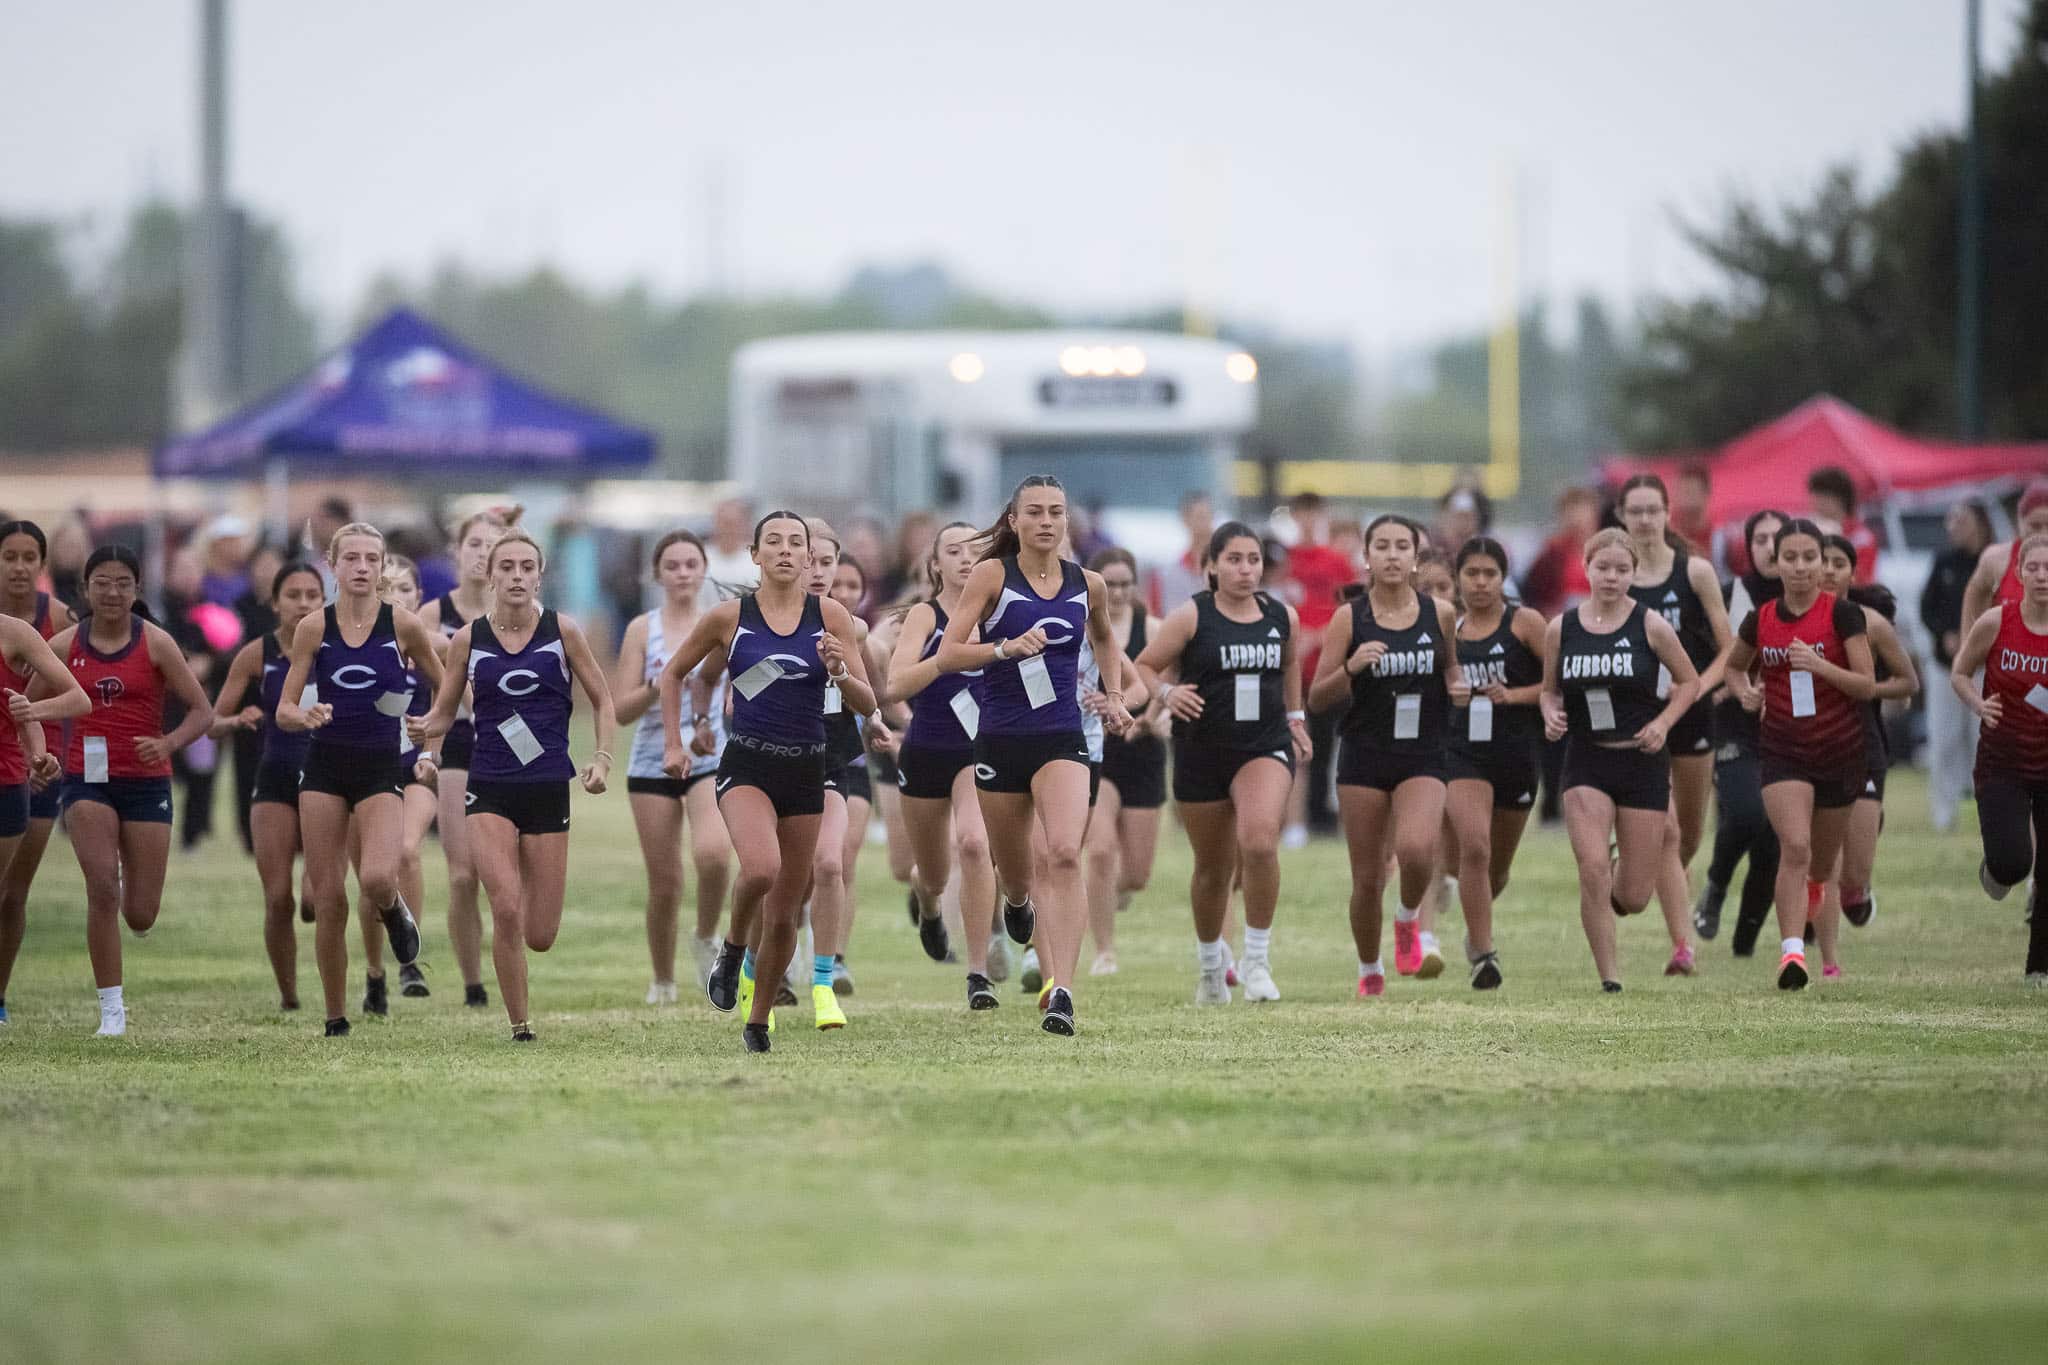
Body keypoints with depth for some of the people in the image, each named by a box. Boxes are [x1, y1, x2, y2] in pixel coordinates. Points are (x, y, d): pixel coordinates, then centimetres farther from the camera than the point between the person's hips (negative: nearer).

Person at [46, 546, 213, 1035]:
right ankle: (111, 1009, -8)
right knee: (102, 889, -18)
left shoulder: (155, 643, -4)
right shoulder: (64, 646, 0)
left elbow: (202, 711, -3)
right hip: (88, 779, 0)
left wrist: (168, 743, -22)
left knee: (140, 916, 1)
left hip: (146, 782, 0)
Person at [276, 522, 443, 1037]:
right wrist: (306, 715, -19)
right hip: (325, 767, 2)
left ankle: (395, 909, 12)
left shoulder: (402, 625, -3)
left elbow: (447, 690, 11)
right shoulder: (313, 628, 0)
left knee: (377, 878, -26)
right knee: (328, 899, -1)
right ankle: (335, 1018, 12)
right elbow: (284, 711, 1)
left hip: (381, 768, -2)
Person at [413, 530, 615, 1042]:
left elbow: (602, 700, 10)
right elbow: (444, 711, 9)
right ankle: (520, 1026, -5)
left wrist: (602, 758, -4)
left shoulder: (561, 630, 0)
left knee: (540, 936, 1)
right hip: (490, 789, 0)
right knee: (505, 911, -19)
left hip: (548, 788, 0)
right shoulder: (468, 639, 1)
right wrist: (425, 732, -13)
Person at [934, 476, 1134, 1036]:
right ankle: (1018, 903, 55)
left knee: (1064, 854, -23)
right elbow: (947, 655, -9)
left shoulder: (1087, 584, 5)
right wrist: (1006, 648, -24)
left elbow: (1104, 638, 29)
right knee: (1014, 873, 14)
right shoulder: (993, 575, -4)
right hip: (1000, 740, 0)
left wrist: (1114, 695, 19)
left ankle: (1061, 992, -27)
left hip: (1062, 741, 0)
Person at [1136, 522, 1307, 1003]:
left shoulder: (1282, 617, 5)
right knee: (1214, 868, 10)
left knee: (1260, 841, -26)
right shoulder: (1190, 616, -6)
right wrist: (1165, 692, -22)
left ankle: (1258, 959, -16)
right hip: (1202, 752, -1)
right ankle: (1210, 964, 35)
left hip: (1266, 747, 1)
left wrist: (1295, 717, 23)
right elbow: (1143, 667, -3)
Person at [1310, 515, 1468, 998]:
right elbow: (1317, 699, -1)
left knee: (1416, 849, -26)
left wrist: (1458, 686, -2)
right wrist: (1351, 668, -19)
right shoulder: (1349, 619, -2)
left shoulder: (1440, 614, 2)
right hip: (1364, 758, 0)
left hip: (1423, 758, 0)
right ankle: (1369, 972, 25)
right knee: (1367, 878, 4)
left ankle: (1410, 919, 5)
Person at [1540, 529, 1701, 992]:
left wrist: (1663, 723, -9)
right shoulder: (1560, 629, 1)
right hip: (1586, 763, 1)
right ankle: (1609, 978, -8)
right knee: (1592, 871, -19)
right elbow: (1550, 690, 14)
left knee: (1631, 898, 2)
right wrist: (1551, 715, -8)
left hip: (1642, 761, -1)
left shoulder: (1650, 625, -4)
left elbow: (1689, 681, 6)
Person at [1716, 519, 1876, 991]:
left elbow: (1867, 685, -9)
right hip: (1783, 752, 0)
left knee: (1821, 863, 12)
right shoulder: (1760, 620, 1)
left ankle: (1828, 953, 40)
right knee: (1795, 846, -22)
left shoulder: (1842, 614, -7)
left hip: (1840, 752, 0)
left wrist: (1820, 666, -23)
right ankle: (1792, 952, -28)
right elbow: (1732, 666, 21)